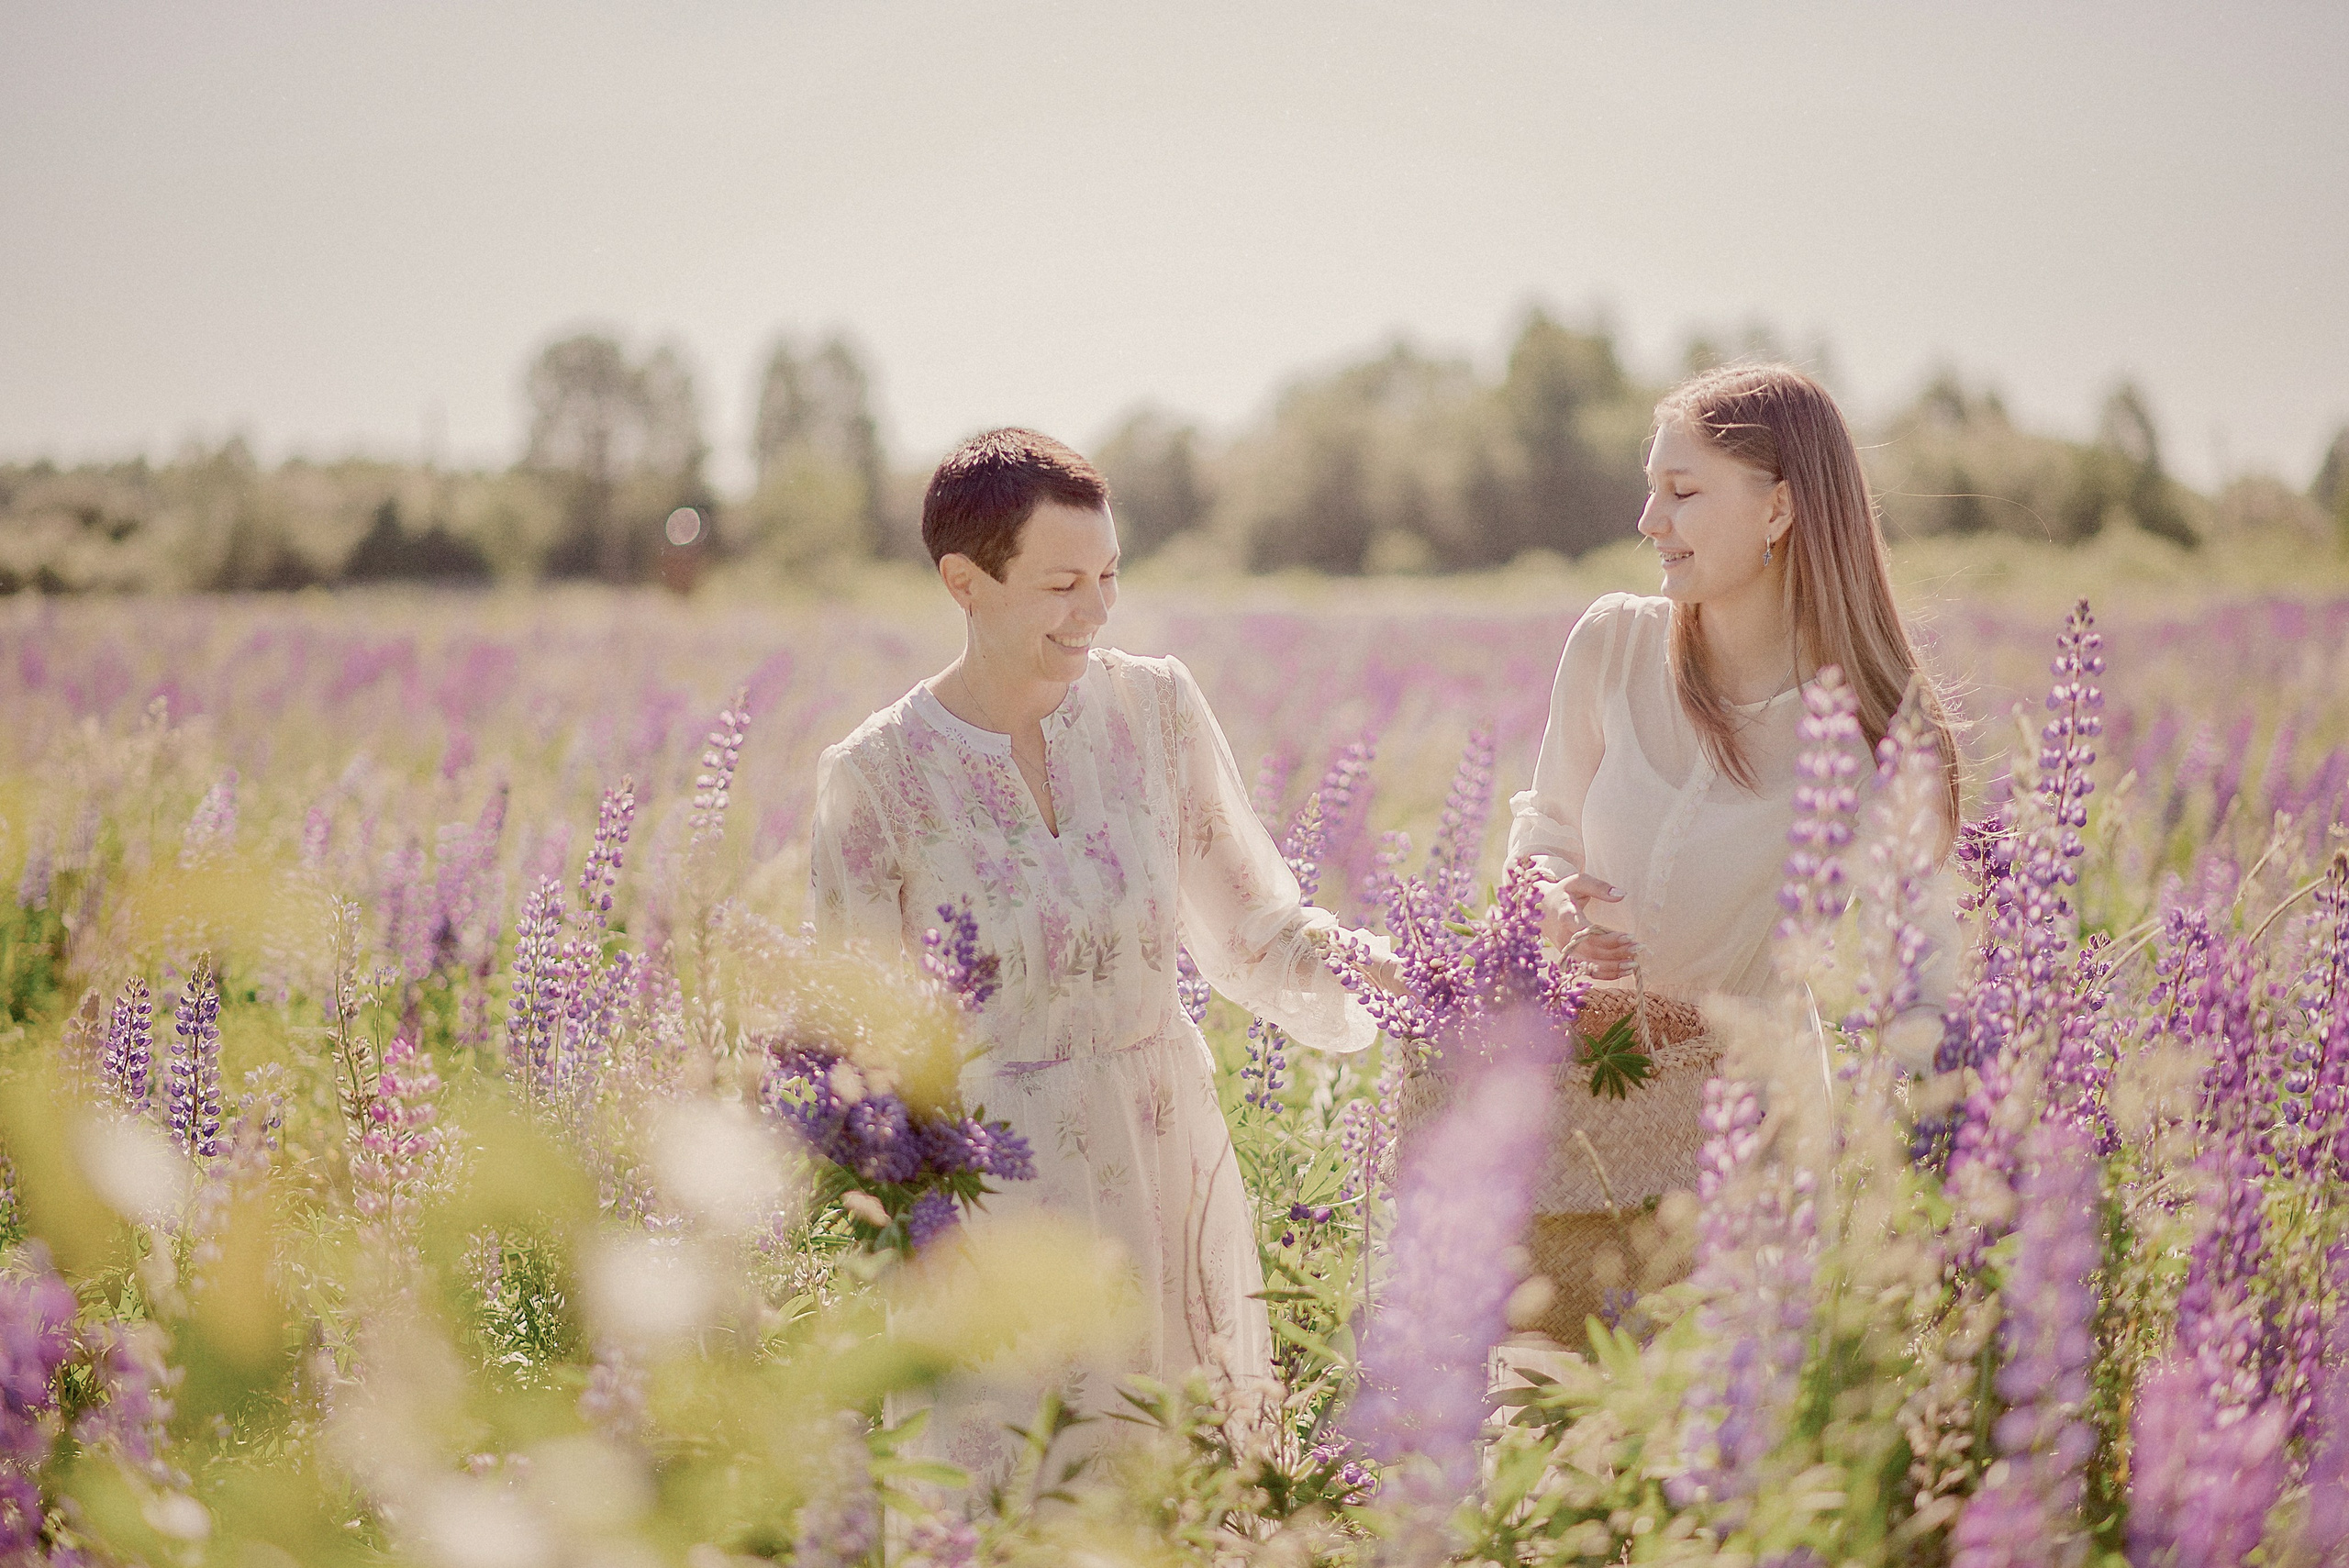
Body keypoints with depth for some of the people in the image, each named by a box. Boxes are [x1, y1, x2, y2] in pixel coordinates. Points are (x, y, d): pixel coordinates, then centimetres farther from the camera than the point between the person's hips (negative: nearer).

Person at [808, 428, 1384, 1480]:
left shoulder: (1156, 704, -1)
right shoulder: (874, 776, -9)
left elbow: (1243, 920, 4)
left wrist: (1334, 958, -13)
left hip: (1171, 1152, 3)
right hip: (994, 1181, -3)